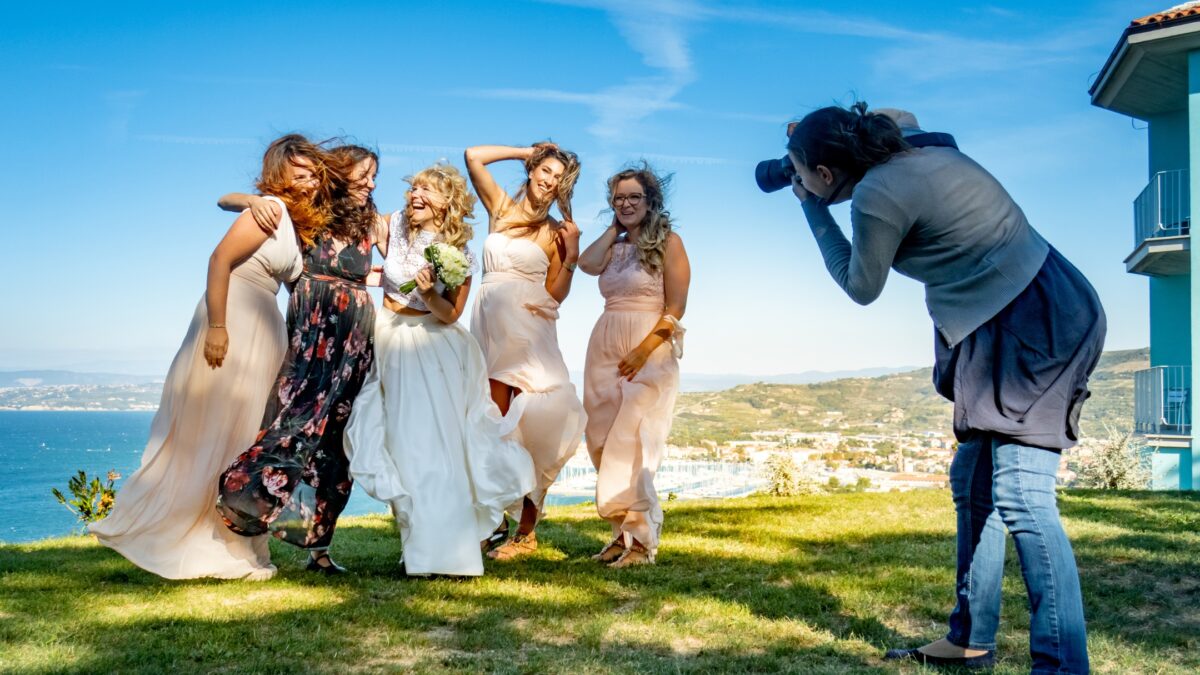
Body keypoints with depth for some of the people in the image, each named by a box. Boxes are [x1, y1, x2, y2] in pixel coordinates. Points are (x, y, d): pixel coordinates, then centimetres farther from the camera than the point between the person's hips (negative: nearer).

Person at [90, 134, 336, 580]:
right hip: (232, 325, -9)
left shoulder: (296, 223, 18)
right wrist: (216, 326, -25)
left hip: (261, 332, 9)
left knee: (239, 437, 11)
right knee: (212, 431, -4)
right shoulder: (270, 208, -9)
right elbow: (220, 260, -18)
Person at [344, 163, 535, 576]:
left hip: (434, 347, -2)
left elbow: (450, 315, -7)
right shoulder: (394, 227, -2)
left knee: (440, 440, -10)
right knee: (404, 442, 1)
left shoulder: (458, 255, -6)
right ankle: (420, 545, 10)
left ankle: (446, 549, -4)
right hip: (390, 340, 2)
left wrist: (429, 294, -23)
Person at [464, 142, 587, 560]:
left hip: (528, 330, -2)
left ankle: (526, 531, -6)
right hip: (490, 326, 2)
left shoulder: (556, 233, 9)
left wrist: (572, 256, -4)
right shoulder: (500, 208, 15)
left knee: (528, 425, -9)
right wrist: (527, 151, 14)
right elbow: (473, 156, 8)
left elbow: (556, 295, 6)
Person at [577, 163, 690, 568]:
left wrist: (644, 351, -18)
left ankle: (641, 538, -8)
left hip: (650, 350, -6)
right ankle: (623, 530, 13)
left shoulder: (668, 242, 0)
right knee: (602, 441, 4)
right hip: (604, 347, 6)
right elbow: (587, 264, -5)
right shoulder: (614, 246, 17)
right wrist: (614, 230, 7)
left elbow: (675, 308, -8)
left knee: (631, 442, -13)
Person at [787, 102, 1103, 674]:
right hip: (1030, 320, 10)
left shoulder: (876, 196, -16)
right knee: (973, 481, 14)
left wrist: (814, 210, 8)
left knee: (1019, 492, -17)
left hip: (1036, 322, -10)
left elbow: (861, 287, -1)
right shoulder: (918, 157, 10)